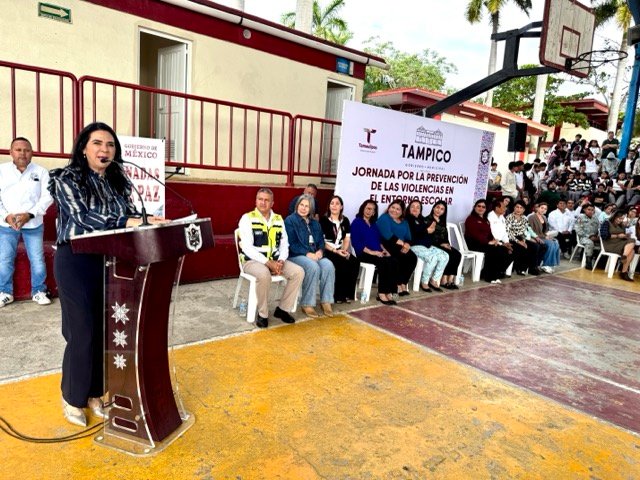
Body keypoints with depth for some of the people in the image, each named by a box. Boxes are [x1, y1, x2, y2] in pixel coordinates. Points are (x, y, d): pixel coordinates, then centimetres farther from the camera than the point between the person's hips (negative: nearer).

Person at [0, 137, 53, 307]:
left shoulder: (41, 171, 2)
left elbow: (47, 197, -4)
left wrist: (30, 214, -15)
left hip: (33, 224, -1)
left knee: (37, 260, 2)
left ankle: (38, 291, 16)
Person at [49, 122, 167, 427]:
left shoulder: (118, 182, 11)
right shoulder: (66, 179, -6)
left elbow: (130, 215, 6)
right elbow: (82, 218, -19)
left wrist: (147, 222, -17)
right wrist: (130, 223, -29)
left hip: (111, 262, 5)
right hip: (77, 263, -5)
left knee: (106, 330, 10)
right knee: (83, 333, 0)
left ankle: (94, 393, 28)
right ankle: (72, 397, 22)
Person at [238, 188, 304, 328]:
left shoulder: (279, 219, 11)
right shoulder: (247, 218, -6)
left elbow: (284, 244, 10)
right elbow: (247, 248, -15)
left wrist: (281, 261, -11)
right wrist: (268, 263, -22)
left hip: (275, 260, 5)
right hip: (253, 260, -5)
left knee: (298, 272, -15)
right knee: (264, 274, -37)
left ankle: (283, 309, -1)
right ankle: (262, 314, -16)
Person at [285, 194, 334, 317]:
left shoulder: (315, 223, 20)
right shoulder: (290, 220, -1)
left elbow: (321, 240, 15)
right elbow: (292, 243, -11)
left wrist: (320, 251, -8)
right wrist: (307, 253, -19)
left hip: (315, 254, 6)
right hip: (296, 255, -5)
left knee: (328, 265, -25)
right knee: (313, 267, -34)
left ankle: (326, 301, -16)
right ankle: (307, 304, -23)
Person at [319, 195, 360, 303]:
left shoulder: (345, 220, 14)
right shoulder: (323, 220, -2)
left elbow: (347, 239, 11)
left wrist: (343, 250, -9)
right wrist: (335, 251, -18)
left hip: (340, 251, 5)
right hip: (327, 251, -5)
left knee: (355, 262, -23)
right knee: (342, 263, -32)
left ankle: (348, 294, -14)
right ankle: (339, 295, -19)